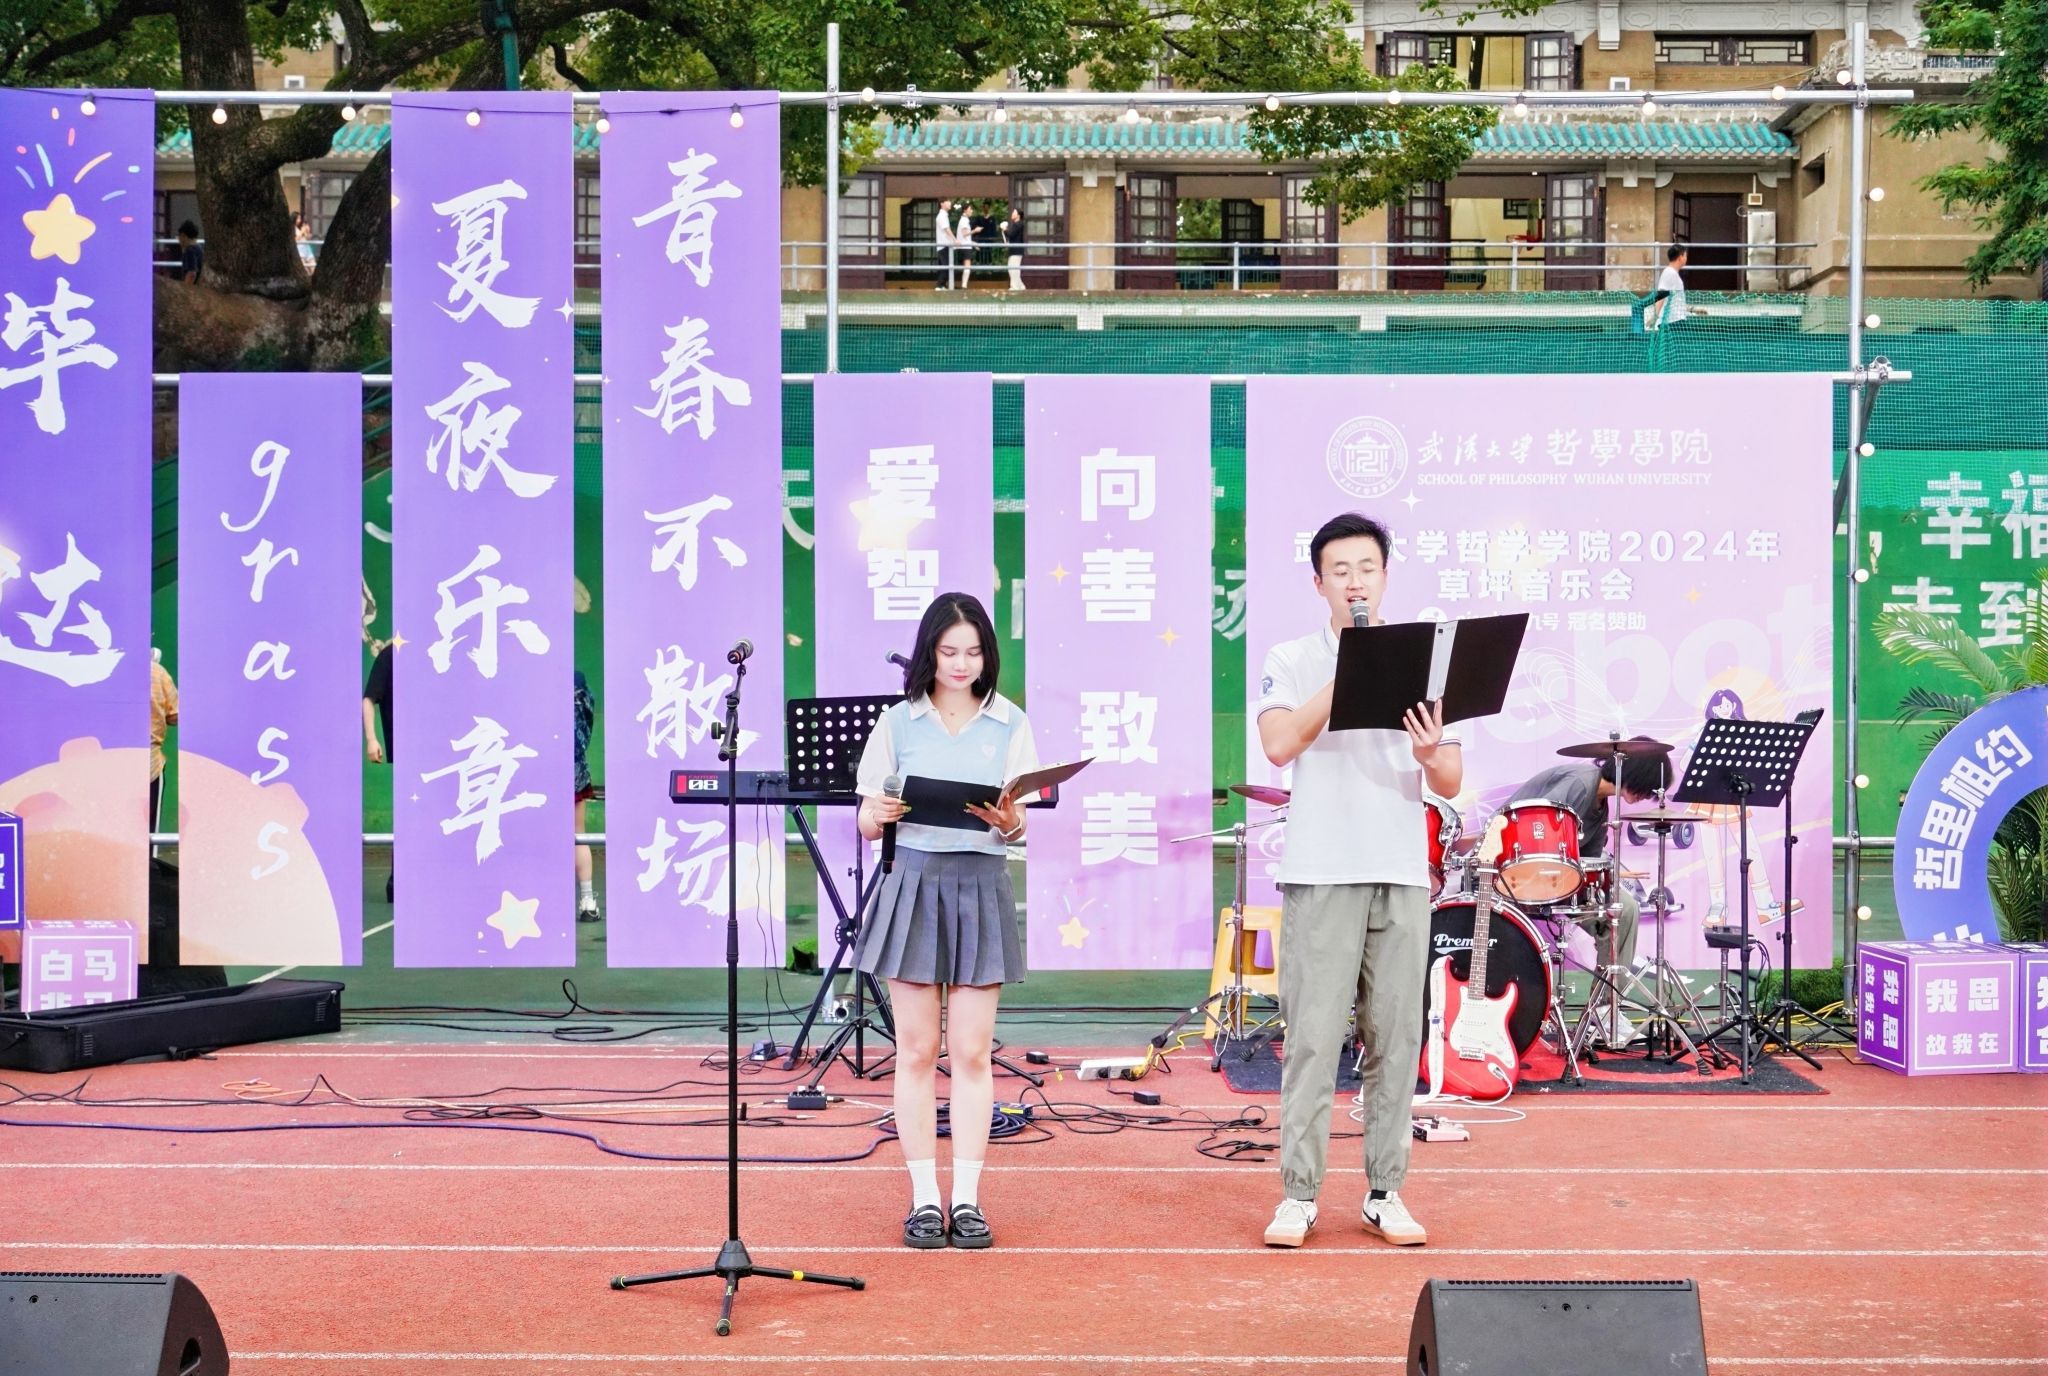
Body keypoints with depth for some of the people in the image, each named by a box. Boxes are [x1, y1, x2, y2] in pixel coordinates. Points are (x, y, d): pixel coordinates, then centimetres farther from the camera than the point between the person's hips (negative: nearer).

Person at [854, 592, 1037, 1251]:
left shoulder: (1009, 723, 5)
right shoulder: (898, 721, 4)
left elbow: (1019, 827, 2)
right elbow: (867, 822, 4)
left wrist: (1006, 822, -21)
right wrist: (881, 814, -19)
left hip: (980, 884, 0)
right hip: (913, 882, 0)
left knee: (972, 1051, 1)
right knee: (916, 1050, 2)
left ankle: (967, 1198, 8)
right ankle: (925, 1197, 9)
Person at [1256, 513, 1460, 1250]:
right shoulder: (1293, 659, 4)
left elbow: (1451, 786, 8)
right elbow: (1280, 744, -14)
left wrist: (1430, 754, -15)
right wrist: (1348, 673, -16)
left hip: (1403, 876, 3)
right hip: (1320, 876, -3)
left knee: (1396, 1039, 5)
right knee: (1313, 1039, -4)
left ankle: (1385, 1193, 13)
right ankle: (1298, 1194, 2)